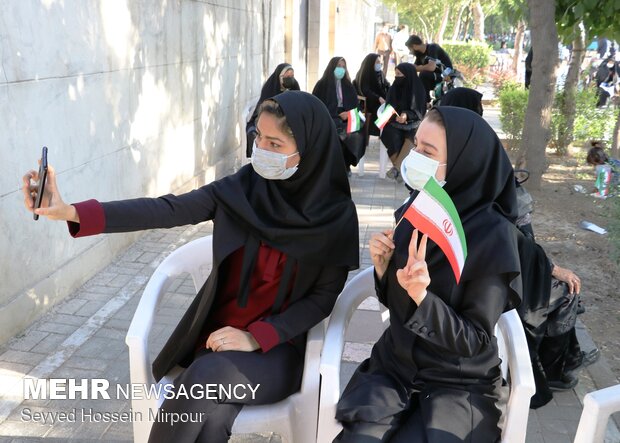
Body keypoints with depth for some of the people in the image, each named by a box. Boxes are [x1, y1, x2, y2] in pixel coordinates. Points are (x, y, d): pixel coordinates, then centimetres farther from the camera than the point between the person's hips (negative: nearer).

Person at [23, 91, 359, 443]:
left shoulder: (336, 215, -9)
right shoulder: (242, 188, -5)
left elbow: (323, 298, -8)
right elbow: (166, 210, -13)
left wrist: (256, 337, -20)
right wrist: (70, 212, -24)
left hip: (282, 346, -1)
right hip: (221, 334, 2)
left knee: (206, 380, -30)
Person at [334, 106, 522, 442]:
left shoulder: (493, 235, -18)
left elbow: (476, 340, -16)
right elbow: (394, 302, 6)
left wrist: (422, 297, -31)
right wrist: (383, 266, -14)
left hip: (460, 384, -3)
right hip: (395, 364, 4)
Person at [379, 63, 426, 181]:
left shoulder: (418, 89, -2)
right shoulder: (393, 88, 4)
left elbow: (420, 111, -6)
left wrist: (406, 115, -26)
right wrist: (395, 116, -21)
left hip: (412, 122, -1)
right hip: (395, 123, 2)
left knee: (413, 135, -35)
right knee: (392, 136, -33)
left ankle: (396, 167, -33)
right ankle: (399, 168, -26)